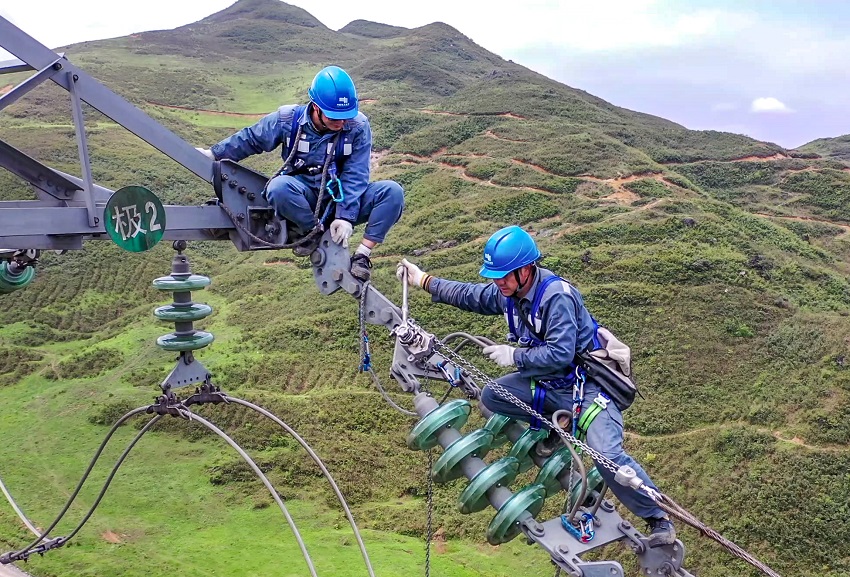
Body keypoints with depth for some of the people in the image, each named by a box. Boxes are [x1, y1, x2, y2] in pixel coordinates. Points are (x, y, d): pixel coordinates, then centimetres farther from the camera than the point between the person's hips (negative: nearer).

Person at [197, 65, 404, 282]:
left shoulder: (358, 127, -12)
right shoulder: (287, 119, -9)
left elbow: (355, 176, -12)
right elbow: (250, 139, 8)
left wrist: (346, 217, -20)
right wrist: (214, 154, 15)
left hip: (343, 198, 1)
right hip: (303, 200, 0)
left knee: (392, 192, -25)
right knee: (279, 187, -37)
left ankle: (362, 255, -20)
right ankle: (312, 232, -12)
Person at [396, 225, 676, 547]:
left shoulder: (557, 296, -26)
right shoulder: (507, 292, -2)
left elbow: (560, 354, -32)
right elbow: (470, 296, 16)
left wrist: (514, 356, -21)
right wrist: (424, 281, 16)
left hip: (587, 385, -8)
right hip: (546, 382, 8)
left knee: (607, 454, -23)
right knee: (491, 397, -5)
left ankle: (659, 520, -2)